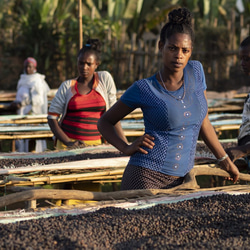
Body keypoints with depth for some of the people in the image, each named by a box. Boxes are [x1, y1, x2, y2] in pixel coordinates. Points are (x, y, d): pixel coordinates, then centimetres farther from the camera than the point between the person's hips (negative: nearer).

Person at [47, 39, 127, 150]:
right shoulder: (67, 86, 4)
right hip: (68, 143, -1)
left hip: (94, 144, 1)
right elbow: (52, 118, 2)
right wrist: (68, 142, -11)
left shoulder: (105, 79, 3)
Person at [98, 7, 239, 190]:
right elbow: (105, 122, 7)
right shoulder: (143, 89, -4)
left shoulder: (196, 71, 7)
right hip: (146, 175, -4)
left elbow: (203, 122, 19)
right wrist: (126, 148, -9)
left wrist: (225, 160, 22)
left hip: (178, 181, 4)